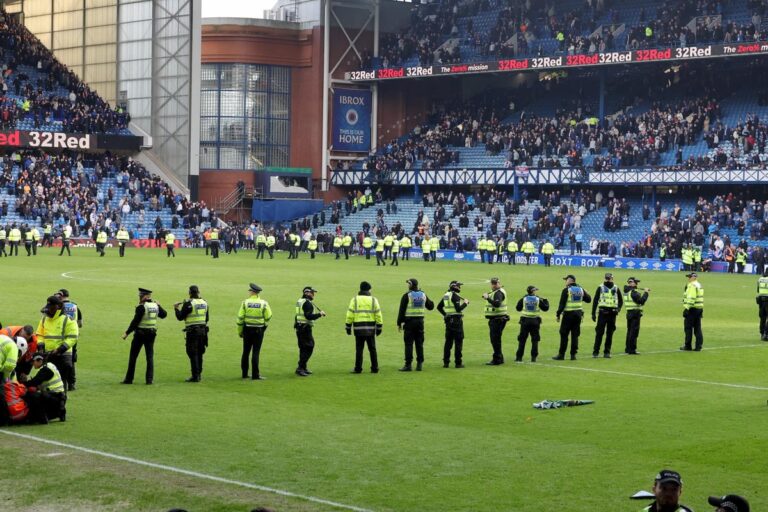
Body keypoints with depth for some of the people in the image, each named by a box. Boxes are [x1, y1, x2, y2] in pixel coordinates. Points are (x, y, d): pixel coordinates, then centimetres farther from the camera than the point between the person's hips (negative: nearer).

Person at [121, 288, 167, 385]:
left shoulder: (141, 307, -15)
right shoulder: (156, 306, 3)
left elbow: (135, 321, -17)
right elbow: (164, 314, 20)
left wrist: (127, 333, -12)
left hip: (140, 334, -5)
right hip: (151, 334, 5)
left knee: (133, 357, 5)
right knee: (150, 357, 7)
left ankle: (129, 379, 8)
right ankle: (149, 379, 1)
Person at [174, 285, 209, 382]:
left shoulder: (188, 303, -11)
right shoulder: (204, 302, 9)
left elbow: (180, 317, -7)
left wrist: (176, 308, 8)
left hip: (192, 331, -6)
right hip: (203, 330, 6)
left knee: (193, 354, -4)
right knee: (199, 353, 15)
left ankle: (195, 376, -6)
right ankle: (199, 374, 20)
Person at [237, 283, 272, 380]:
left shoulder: (245, 302, -4)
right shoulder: (264, 303, -6)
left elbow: (240, 318, -3)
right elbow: (268, 317, -3)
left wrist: (239, 331, 6)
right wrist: (265, 325, 17)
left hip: (247, 329, 1)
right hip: (259, 330, -1)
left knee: (246, 352, 12)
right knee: (255, 352, 0)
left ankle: (244, 374, 17)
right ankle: (255, 375, -3)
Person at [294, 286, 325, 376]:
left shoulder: (300, 301, 16)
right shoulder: (307, 303, -15)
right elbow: (309, 316, -24)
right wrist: (319, 314, -15)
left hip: (299, 327, 10)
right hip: (305, 328, -10)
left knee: (303, 348, 17)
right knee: (309, 348, -7)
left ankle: (303, 368, 23)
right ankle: (300, 368, -11)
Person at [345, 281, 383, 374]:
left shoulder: (355, 299, 2)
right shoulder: (373, 300, 4)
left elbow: (350, 314, -1)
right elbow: (378, 314, 2)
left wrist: (348, 327, 5)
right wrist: (379, 328, 7)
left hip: (359, 328, -1)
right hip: (370, 329, 1)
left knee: (359, 349, 3)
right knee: (372, 349, 9)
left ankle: (358, 369, 2)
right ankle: (374, 368, 11)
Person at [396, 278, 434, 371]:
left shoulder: (407, 295, -7)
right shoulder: (423, 295, 7)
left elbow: (402, 310, -8)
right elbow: (430, 307, 19)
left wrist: (399, 323, -3)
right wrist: (431, 302, 40)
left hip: (409, 321, -4)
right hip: (420, 321, 4)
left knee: (408, 344, -2)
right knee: (419, 344, 9)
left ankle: (408, 364, -4)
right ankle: (419, 364, 9)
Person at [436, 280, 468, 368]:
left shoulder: (446, 295, 11)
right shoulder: (455, 296, -14)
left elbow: (439, 307, 18)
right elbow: (458, 309, -21)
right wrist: (465, 303, -7)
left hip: (448, 320, 8)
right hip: (457, 320, -8)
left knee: (448, 342, 11)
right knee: (458, 342, -1)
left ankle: (446, 362, 11)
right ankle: (458, 362, -1)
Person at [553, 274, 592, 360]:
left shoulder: (566, 290, -8)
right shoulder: (581, 289, 8)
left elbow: (562, 304, -12)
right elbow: (589, 299, 14)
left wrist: (558, 315, -7)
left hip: (568, 314, -5)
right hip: (578, 314, 5)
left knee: (564, 334, 1)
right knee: (575, 335, 8)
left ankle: (561, 354, 3)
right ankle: (573, 354, 6)